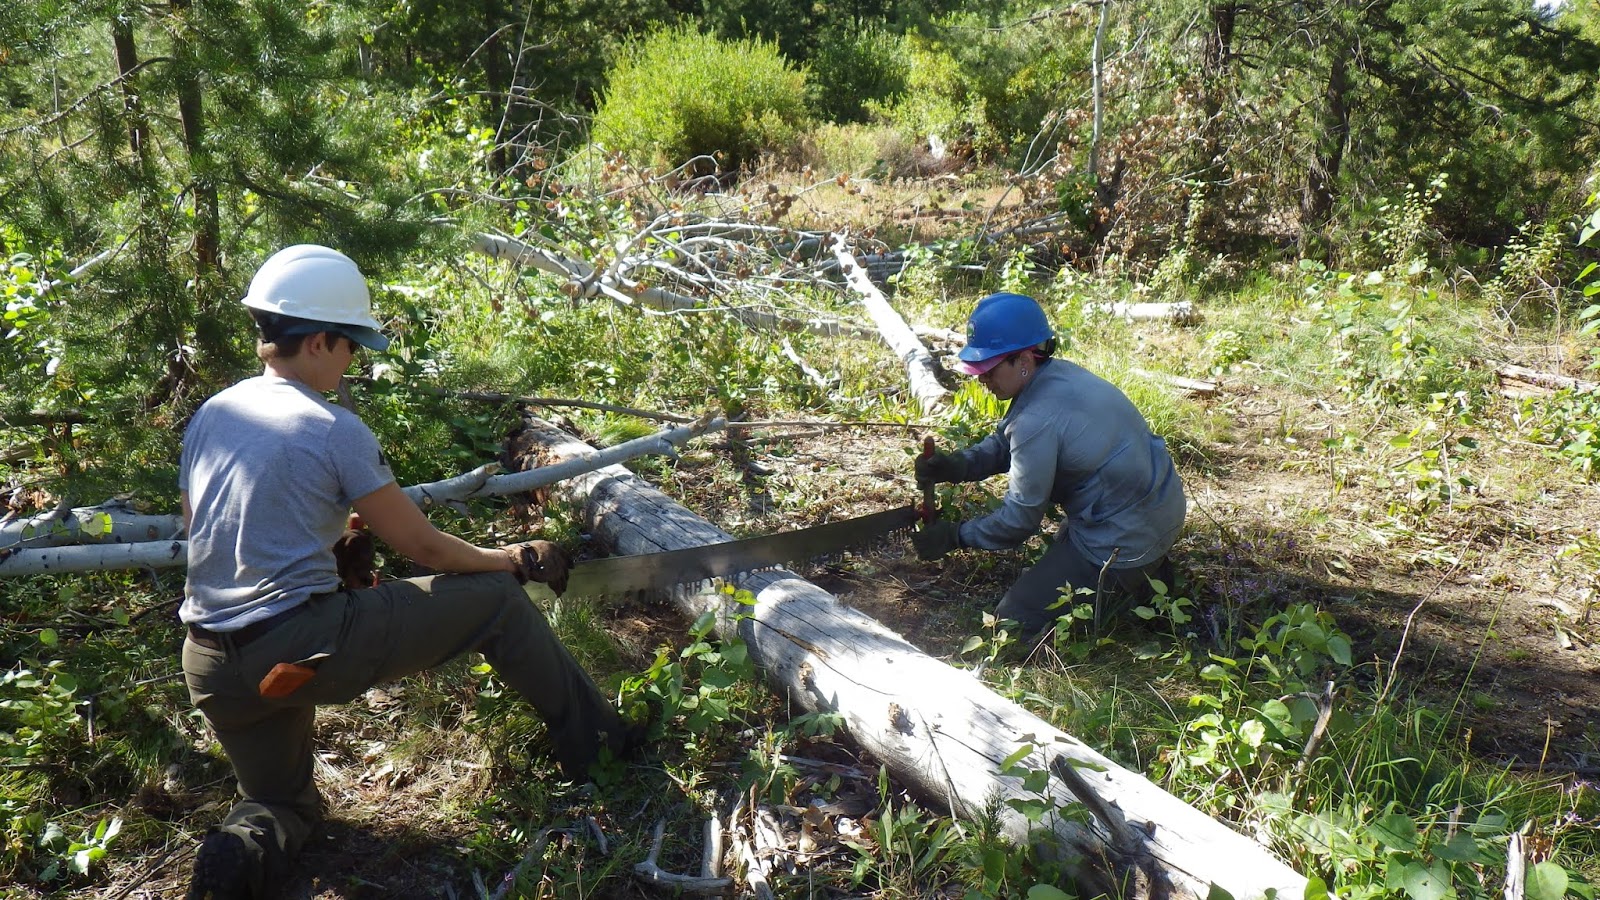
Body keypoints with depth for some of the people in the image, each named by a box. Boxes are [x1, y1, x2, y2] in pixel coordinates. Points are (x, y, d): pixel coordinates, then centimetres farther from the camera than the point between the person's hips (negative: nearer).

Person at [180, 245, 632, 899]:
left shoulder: (206, 416, 9)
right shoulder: (333, 429, -11)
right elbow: (422, 546, -6)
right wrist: (506, 559, 11)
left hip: (209, 666, 7)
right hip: (301, 648, -7)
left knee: (283, 804, 30)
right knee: (497, 599, 7)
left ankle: (246, 845, -6)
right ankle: (596, 739, 19)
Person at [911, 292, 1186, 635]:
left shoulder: (1038, 420, -29)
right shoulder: (1057, 374, -1)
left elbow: (1019, 520, -18)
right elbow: (1003, 445, 10)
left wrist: (954, 536, -7)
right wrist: (957, 465, -8)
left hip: (1125, 540, -10)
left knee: (1015, 619, 1)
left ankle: (1136, 585, 1)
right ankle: (1148, 568, 20)